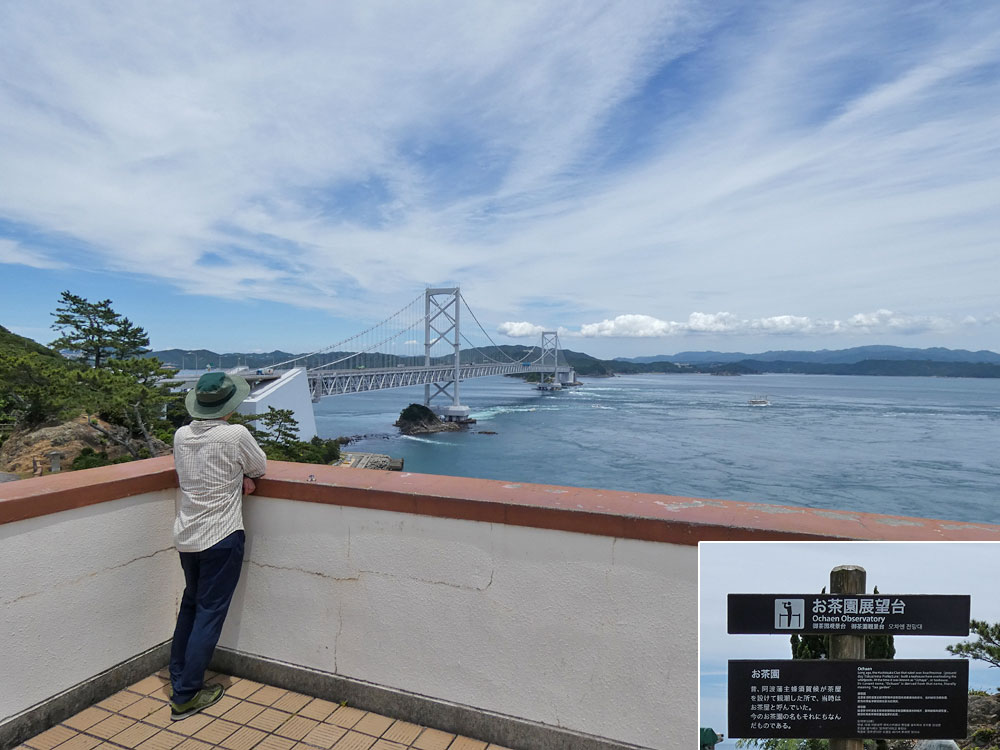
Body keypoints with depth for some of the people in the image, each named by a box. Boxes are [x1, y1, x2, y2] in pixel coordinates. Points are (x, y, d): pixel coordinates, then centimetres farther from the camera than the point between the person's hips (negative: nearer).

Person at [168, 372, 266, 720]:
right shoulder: (236, 435, -18)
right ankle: (186, 696, 14)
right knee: (210, 613, 6)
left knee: (190, 604, 23)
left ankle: (178, 676, 34)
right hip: (221, 538, -6)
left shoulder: (181, 436, 0)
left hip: (186, 537, 6)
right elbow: (260, 468, -2)